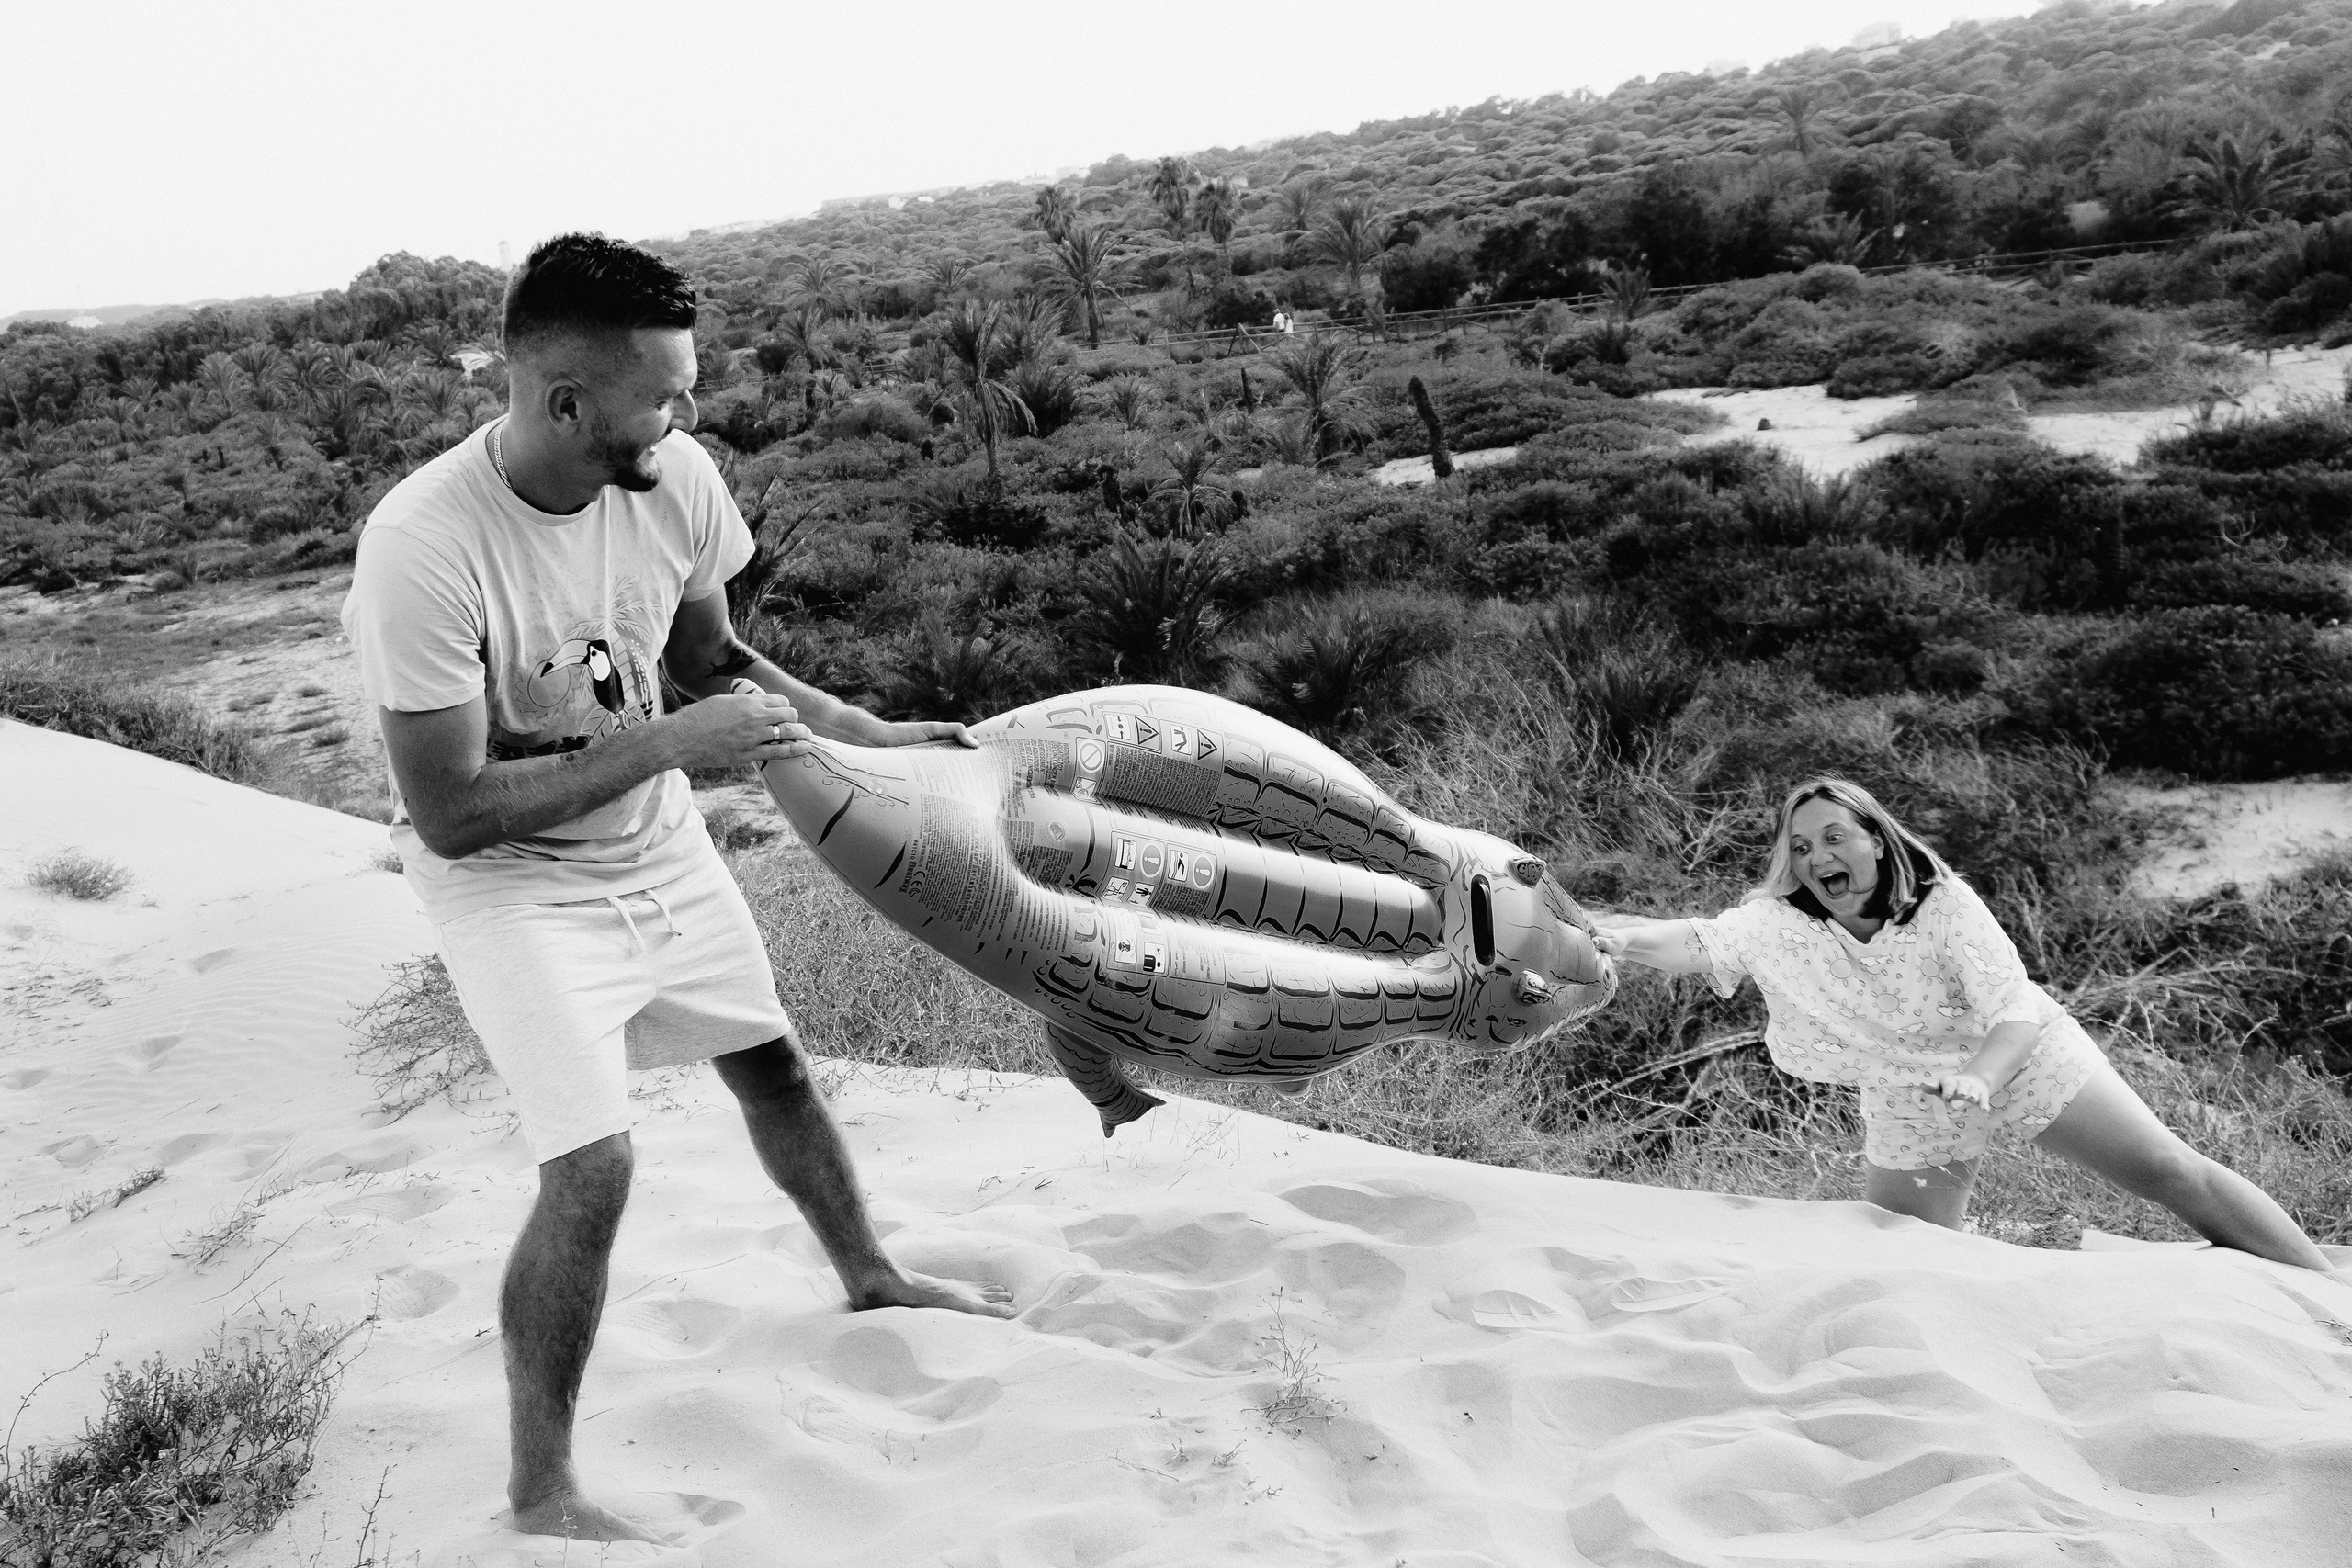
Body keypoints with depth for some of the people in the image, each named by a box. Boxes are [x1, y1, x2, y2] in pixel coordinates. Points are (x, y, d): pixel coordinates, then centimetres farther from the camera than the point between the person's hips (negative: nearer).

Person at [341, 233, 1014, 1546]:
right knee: (593, 1171, -13)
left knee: (773, 1061, 20)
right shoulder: (424, 549, -32)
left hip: (659, 843, 6)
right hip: (511, 879, -6)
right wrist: (670, 744, -30)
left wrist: (867, 733, -4)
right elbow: (452, 816, -28)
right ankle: (540, 1496, 9)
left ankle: (871, 1279, 47)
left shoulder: (677, 480, -16)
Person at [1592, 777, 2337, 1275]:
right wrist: (1615, 939, -58)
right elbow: (1694, 943, -38)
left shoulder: (1943, 903, -27)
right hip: (1915, 1103, 3)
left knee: (2172, 1173, -3)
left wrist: (1976, 1079, -48)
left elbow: (2016, 1010, -28)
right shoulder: (1780, 927, -22)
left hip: (2019, 1056, -2)